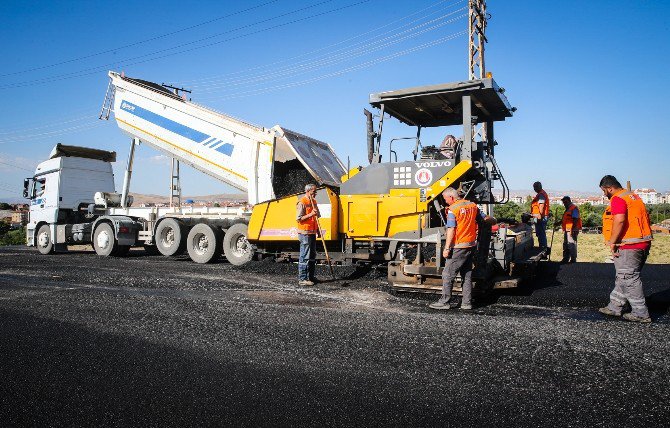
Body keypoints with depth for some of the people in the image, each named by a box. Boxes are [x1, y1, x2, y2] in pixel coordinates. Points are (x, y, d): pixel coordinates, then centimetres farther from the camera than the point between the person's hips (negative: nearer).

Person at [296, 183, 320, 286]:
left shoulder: (313, 201, 15)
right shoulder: (302, 202, -11)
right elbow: (299, 218, -16)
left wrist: (318, 230, 18)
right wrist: (310, 214, -26)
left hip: (312, 233, 9)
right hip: (305, 233, -9)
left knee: (312, 256, 14)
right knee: (305, 257, -6)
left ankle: (310, 277, 23)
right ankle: (302, 279, -1)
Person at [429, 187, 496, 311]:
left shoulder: (452, 209, -13)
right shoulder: (472, 205, 9)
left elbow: (451, 230, -18)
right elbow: (484, 219, 21)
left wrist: (447, 248, -17)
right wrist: (493, 220, 43)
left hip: (459, 247, -8)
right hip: (471, 245, 8)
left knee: (447, 274, 1)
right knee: (467, 275, 14)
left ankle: (444, 302, 5)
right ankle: (467, 303, 16)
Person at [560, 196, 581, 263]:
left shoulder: (574, 208, -10)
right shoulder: (568, 209, 21)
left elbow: (575, 220, -18)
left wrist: (572, 230, -24)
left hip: (571, 230, -10)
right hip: (567, 230, 10)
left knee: (571, 245, -8)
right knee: (565, 245, 14)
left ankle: (573, 260, -4)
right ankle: (565, 259, 21)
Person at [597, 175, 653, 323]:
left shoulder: (618, 199, -13)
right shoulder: (633, 196, 18)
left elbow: (619, 220, -27)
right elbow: (645, 219, 21)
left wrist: (612, 242, -19)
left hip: (629, 247, -10)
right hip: (643, 244, 10)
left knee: (629, 279, -2)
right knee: (624, 278, 16)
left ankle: (641, 313, 4)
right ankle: (615, 307, 24)